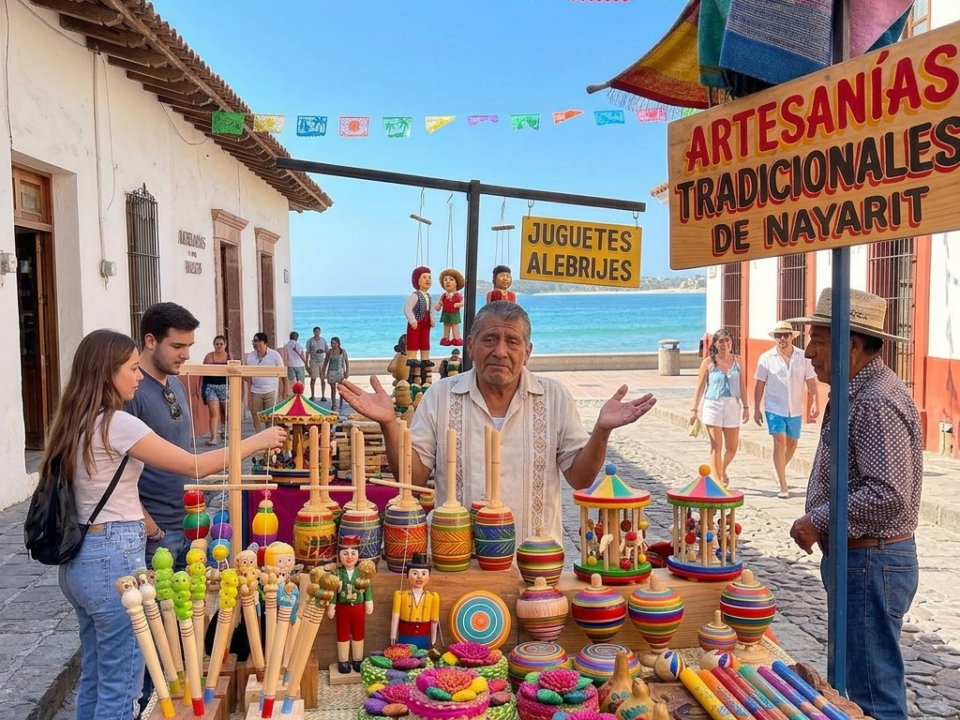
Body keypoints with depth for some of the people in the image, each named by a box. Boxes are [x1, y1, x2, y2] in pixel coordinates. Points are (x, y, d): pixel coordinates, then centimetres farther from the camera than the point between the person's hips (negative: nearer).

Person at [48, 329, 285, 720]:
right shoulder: (115, 423, -17)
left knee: (94, 678, 19)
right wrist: (256, 441, -6)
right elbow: (194, 466, -15)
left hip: (79, 557, 10)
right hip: (113, 558, -10)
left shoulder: (75, 423, 9)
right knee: (120, 685, 2)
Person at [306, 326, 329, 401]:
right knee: (313, 379, 1)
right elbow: (307, 353, 2)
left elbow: (327, 351, 12)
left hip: (322, 361, 2)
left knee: (323, 379, -1)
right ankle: (312, 396, 12)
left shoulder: (323, 340, 7)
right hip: (313, 361, -2)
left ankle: (323, 396, 4)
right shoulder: (310, 341, 0)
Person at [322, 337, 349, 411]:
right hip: (331, 372, 1)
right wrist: (324, 372, 6)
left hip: (340, 371, -1)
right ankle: (333, 404, 10)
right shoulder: (329, 352, 2)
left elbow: (347, 362, 0)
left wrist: (347, 372, -7)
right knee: (333, 388, 5)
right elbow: (325, 362, 10)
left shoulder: (343, 351, -2)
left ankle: (341, 404, 9)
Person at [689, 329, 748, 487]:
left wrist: (746, 406, 6)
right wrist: (694, 409, -2)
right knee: (716, 446, -2)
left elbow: (742, 385, 9)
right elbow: (700, 387, 0)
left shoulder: (737, 361, 5)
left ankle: (722, 470, 38)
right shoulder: (708, 362, -3)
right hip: (713, 406, -3)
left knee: (732, 447, 9)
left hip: (733, 406, 3)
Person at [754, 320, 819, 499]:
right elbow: (760, 385, -1)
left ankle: (780, 472, 41)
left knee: (792, 444, 15)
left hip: (795, 410, 3)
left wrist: (814, 403, -10)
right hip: (774, 408, -3)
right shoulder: (767, 358, -4)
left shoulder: (803, 357, 0)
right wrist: (756, 409, -1)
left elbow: (811, 382, 2)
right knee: (779, 443, -11)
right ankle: (783, 486, -8)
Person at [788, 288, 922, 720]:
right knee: (863, 683, 21)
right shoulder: (857, 393, 12)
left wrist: (820, 521, -18)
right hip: (857, 559, 10)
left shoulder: (877, 401, -21)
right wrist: (821, 521, 9)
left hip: (871, 565, -10)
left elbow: (888, 495, -27)